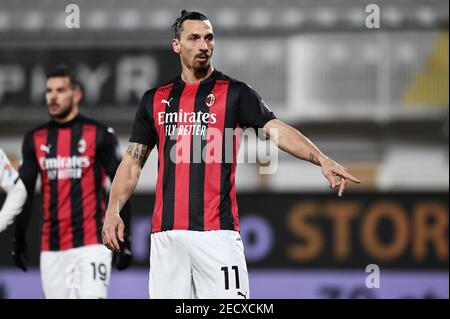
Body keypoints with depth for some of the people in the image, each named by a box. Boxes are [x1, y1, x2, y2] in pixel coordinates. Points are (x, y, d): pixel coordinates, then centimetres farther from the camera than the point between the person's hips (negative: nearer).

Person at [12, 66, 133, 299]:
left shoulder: (99, 135, -1)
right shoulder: (35, 140, 10)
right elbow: (24, 193, 15)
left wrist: (124, 239, -3)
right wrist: (18, 241, 13)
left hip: (92, 244, -4)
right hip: (51, 248, 4)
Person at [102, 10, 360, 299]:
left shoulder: (235, 93, 4)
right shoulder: (155, 99, 14)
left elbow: (276, 130, -9)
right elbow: (133, 161, 17)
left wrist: (321, 159, -25)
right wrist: (113, 210, 3)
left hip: (216, 231, -4)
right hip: (165, 232, 4)